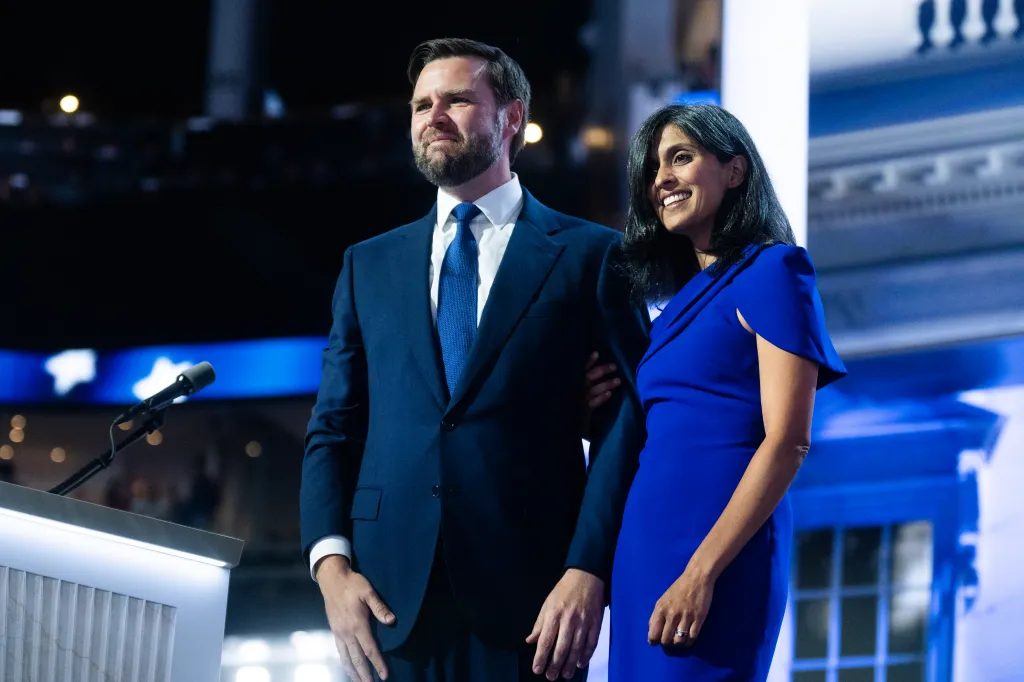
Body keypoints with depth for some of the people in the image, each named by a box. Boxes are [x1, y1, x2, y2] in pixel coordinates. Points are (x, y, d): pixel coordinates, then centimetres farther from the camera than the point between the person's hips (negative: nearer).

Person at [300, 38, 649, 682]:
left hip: (530, 601, -3)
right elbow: (333, 429, 13)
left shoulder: (590, 255, 4)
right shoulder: (370, 266, 16)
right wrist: (331, 565, -3)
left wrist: (587, 573, -14)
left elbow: (626, 425, -2)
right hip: (392, 598, 3)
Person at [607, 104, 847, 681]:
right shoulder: (685, 298, 20)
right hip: (646, 546, 8)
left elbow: (788, 442, -13)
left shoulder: (771, 271, -4)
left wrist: (701, 573, -20)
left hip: (719, 548, -8)